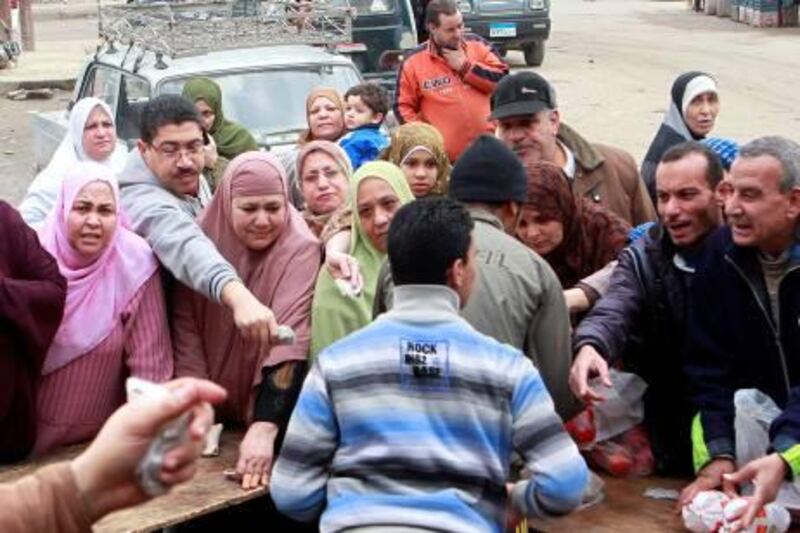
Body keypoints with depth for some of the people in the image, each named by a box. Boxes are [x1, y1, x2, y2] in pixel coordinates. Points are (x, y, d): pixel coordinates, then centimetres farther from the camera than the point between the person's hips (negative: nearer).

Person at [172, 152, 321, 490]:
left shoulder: (300, 250, -20)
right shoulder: (204, 238, -9)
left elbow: (289, 343, -28)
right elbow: (185, 323, -7)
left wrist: (263, 428, -38)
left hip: (268, 412, -3)